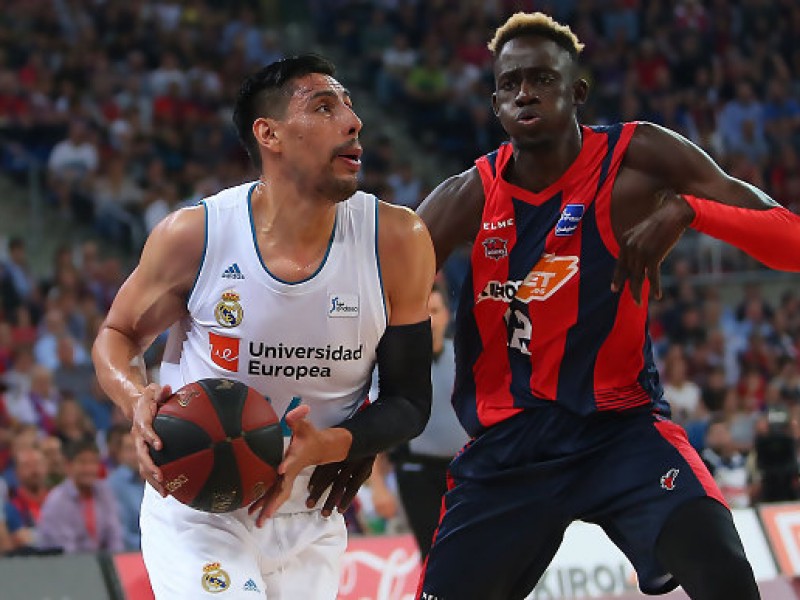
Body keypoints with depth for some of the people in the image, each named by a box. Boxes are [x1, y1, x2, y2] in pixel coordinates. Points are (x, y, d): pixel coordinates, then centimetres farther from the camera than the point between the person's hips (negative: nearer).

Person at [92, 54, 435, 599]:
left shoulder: (397, 240, -10)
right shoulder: (194, 234, -14)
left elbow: (410, 402, -4)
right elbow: (117, 335, 3)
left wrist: (325, 446, -23)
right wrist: (137, 400, -20)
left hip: (308, 518, 3)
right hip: (196, 507, -3)